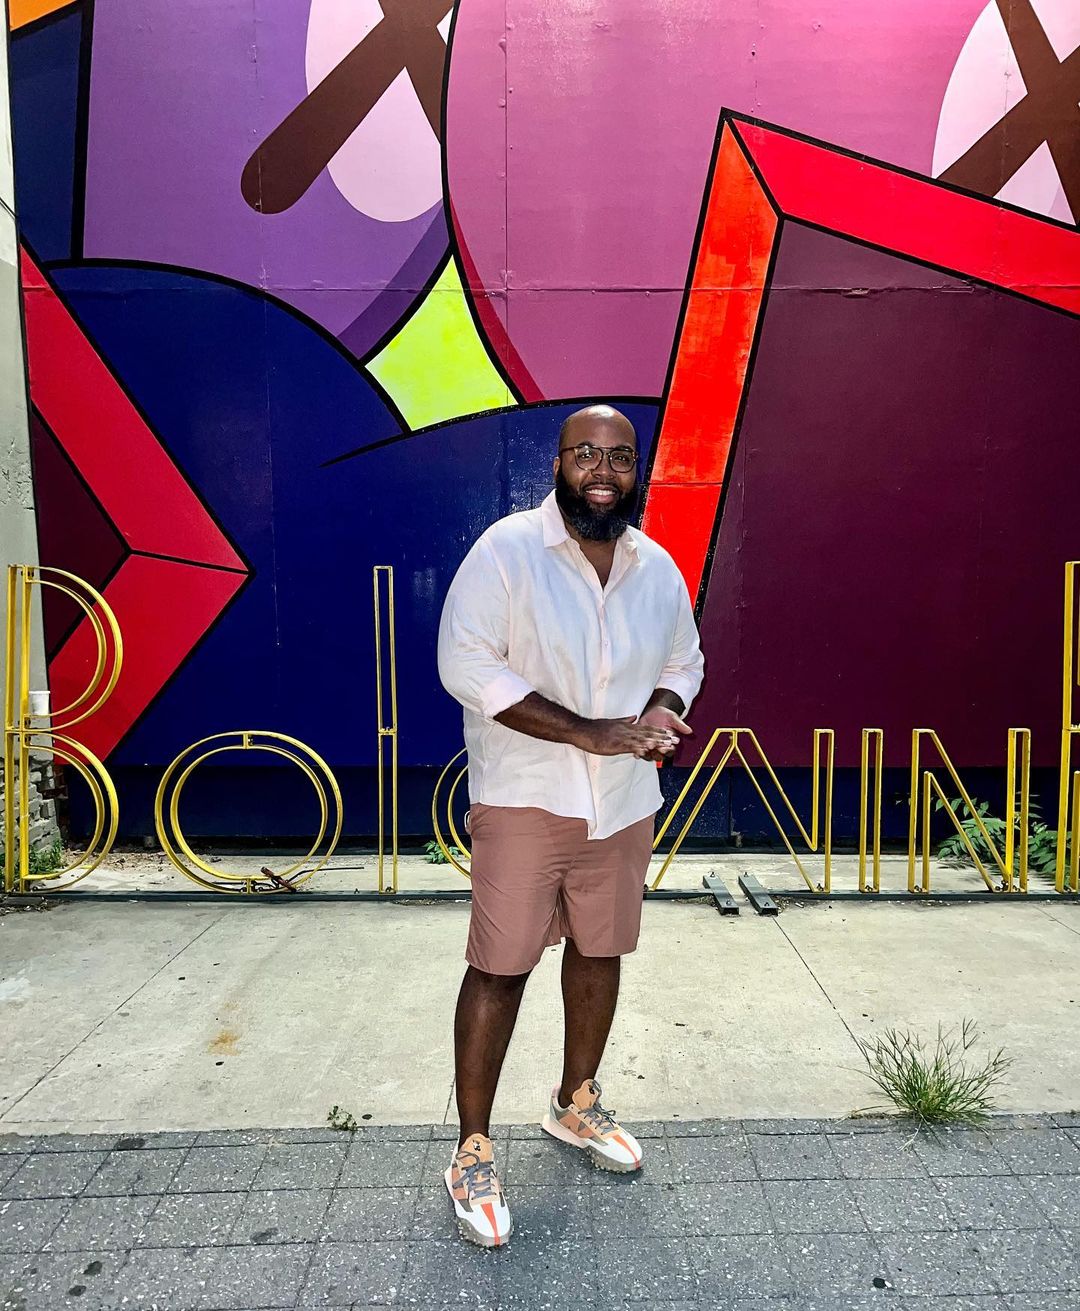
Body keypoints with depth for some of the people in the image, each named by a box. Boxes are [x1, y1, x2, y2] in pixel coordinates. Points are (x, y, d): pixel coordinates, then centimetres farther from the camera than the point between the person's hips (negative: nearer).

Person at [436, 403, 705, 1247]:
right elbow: (466, 663, -18)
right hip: (524, 800, -5)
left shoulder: (658, 568, 5)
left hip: (624, 802, 6)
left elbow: (685, 660, 16)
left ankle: (576, 1105, 41)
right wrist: (588, 731, -23)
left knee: (600, 954, 18)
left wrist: (660, 713, -8)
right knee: (501, 968, 3)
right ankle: (473, 1150, 22)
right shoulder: (507, 549, -12)